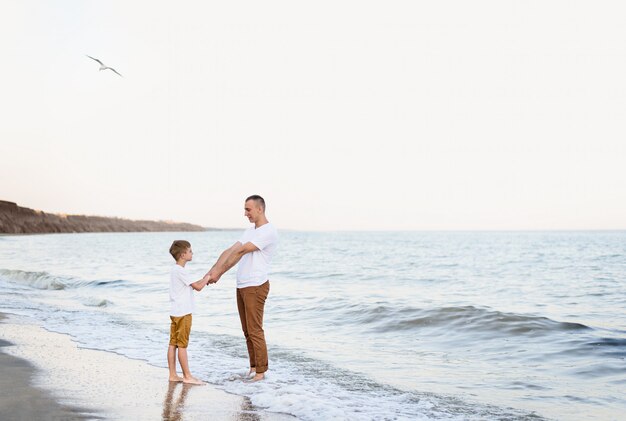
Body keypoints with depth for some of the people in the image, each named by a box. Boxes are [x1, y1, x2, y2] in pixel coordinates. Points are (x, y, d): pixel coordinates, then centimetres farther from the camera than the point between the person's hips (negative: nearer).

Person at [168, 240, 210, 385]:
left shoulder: (175, 270, 14)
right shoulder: (181, 271, -16)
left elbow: (191, 285, 23)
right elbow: (198, 287, -16)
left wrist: (203, 280, 14)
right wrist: (206, 279, 1)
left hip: (175, 312, 10)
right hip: (183, 313, -10)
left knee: (173, 344, 9)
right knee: (182, 344, -4)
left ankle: (173, 375, 12)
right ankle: (187, 376, 1)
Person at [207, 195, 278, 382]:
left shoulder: (269, 231, -15)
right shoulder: (249, 231, 17)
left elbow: (240, 252, -19)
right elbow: (230, 251, 9)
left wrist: (219, 273, -19)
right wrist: (212, 271, -2)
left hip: (256, 287, -9)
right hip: (242, 286, 9)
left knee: (255, 330, -5)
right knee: (247, 331, 12)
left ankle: (260, 371, 3)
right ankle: (254, 367, 20)